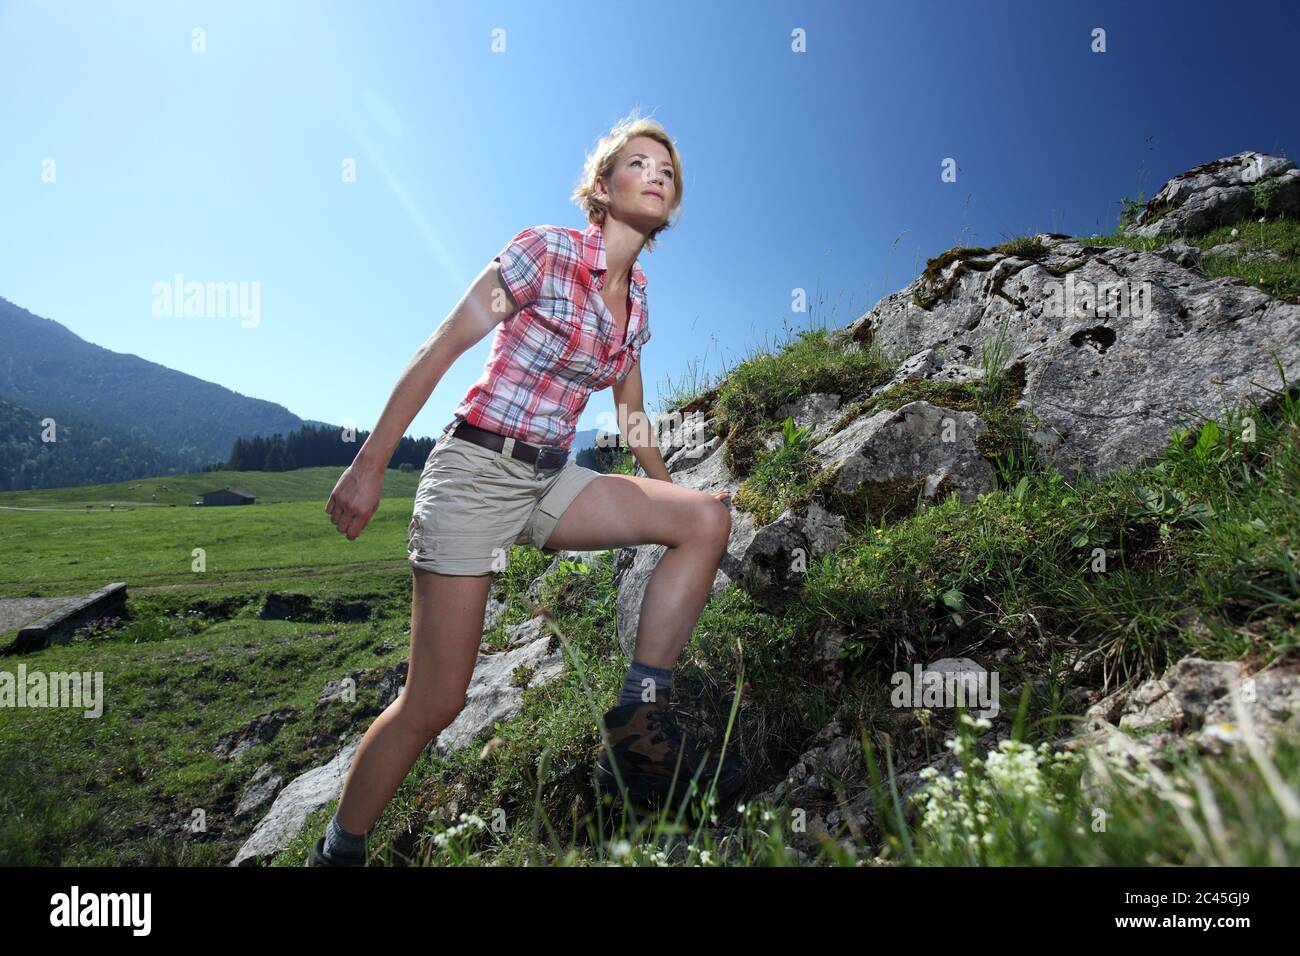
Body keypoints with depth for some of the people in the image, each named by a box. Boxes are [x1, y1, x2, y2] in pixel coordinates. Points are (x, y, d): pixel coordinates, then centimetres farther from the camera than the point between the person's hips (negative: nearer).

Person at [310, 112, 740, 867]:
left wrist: (670, 504, 24)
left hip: (551, 480, 7)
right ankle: (337, 851, 20)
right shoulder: (545, 252, -8)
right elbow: (438, 352, -9)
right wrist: (369, 466, -12)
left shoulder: (637, 299, 12)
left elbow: (632, 416, 21)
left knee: (709, 514, -10)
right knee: (434, 703, -6)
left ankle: (639, 726, -6)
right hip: (478, 471, -6)